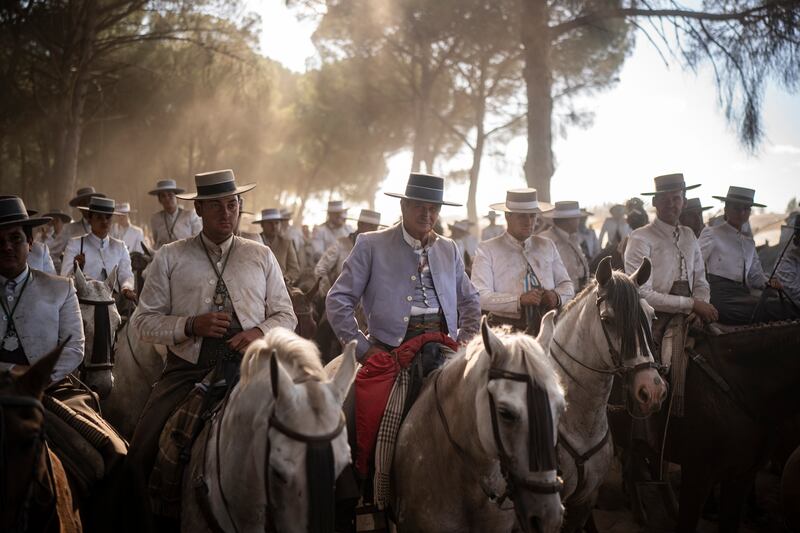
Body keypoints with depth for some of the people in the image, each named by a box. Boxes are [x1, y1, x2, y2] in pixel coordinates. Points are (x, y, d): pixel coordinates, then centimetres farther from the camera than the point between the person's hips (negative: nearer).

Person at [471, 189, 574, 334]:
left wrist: (556, 296, -4)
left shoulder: (547, 246, 19)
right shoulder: (487, 250, 5)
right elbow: (481, 297, -6)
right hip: (505, 331, -4)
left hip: (545, 327, 4)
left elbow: (567, 286, 21)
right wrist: (519, 300, -19)